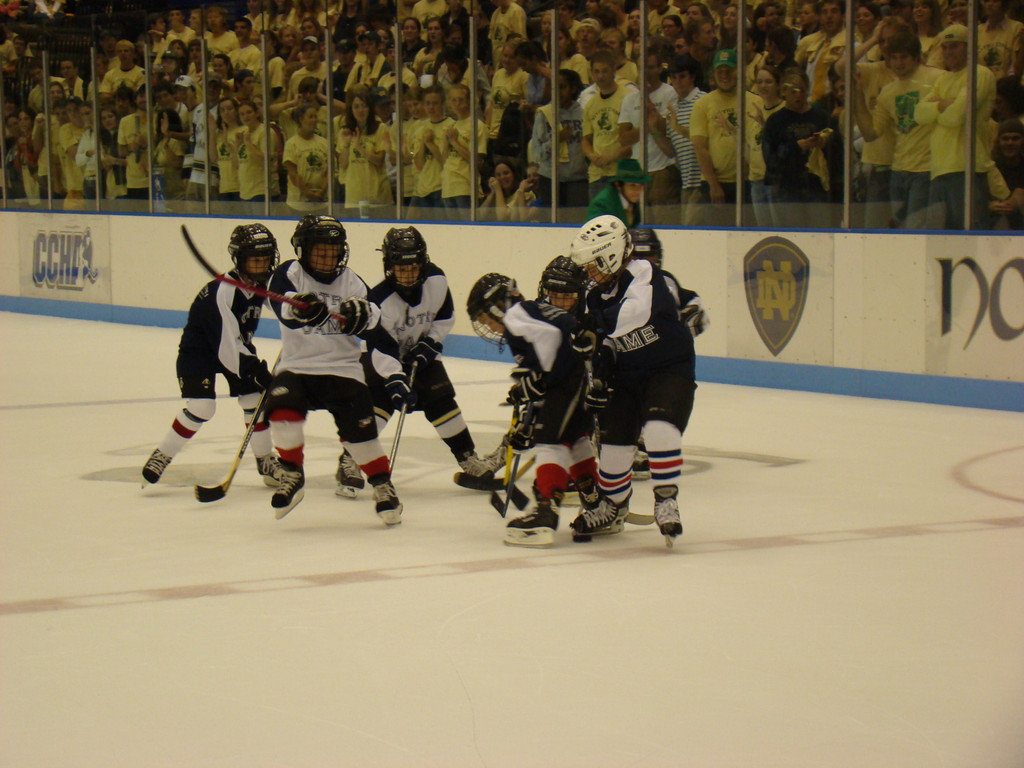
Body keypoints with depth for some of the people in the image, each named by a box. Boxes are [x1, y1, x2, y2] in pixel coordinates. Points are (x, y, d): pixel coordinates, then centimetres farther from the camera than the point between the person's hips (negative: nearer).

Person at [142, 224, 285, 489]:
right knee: (201, 406, -20)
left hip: (238, 345, 7)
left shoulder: (261, 284, -7)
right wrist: (254, 368, -32)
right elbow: (226, 345, -32)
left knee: (255, 398, 0)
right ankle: (160, 457, -6)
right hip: (199, 348, -7)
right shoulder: (223, 292, -31)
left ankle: (265, 460, 17)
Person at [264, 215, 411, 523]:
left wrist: (395, 376, -7)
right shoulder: (289, 274, -3)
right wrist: (300, 308, -49)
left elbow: (378, 335, 3)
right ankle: (292, 476, -6)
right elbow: (285, 310, -25)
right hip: (297, 366, -1)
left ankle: (383, 485, 8)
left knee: (359, 426, -14)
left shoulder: (352, 284, 4)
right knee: (282, 406, -27)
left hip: (342, 368, 1)